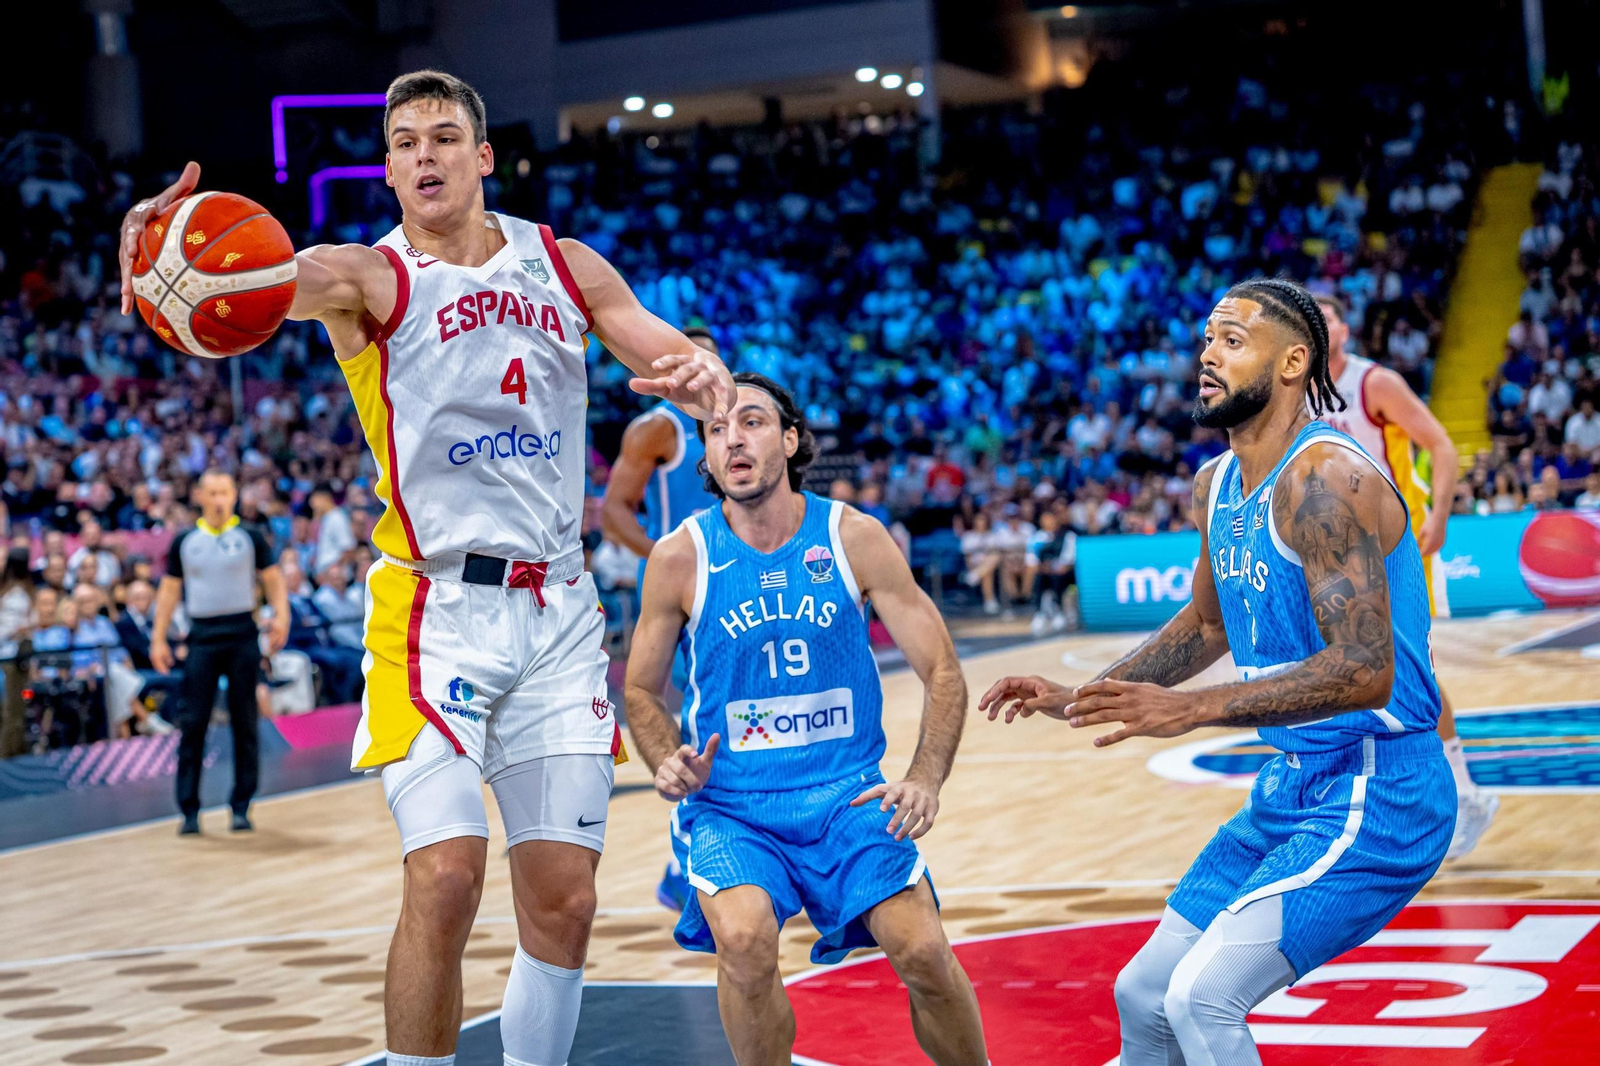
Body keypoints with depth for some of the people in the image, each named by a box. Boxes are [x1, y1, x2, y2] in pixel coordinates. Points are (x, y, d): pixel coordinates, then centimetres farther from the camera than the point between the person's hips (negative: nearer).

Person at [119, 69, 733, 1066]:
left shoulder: (564, 265, 9)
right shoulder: (371, 277, -3)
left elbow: (677, 362, 9)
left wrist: (704, 373, -17)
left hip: (559, 610, 4)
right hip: (436, 605, -4)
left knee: (564, 899, 4)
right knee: (445, 879, -17)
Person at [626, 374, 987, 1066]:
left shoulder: (855, 538, -3)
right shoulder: (680, 557, -3)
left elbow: (942, 672, 0)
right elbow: (642, 688, 10)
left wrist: (926, 779, -16)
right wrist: (668, 763, -11)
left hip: (849, 791, 1)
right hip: (730, 805, 0)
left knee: (923, 951, -19)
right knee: (745, 940, -29)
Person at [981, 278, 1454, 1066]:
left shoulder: (1324, 479, -21)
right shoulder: (1214, 485, 7)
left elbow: (1364, 671, -29)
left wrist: (1190, 710, -32)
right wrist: (1076, 697, 17)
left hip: (1376, 794, -9)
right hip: (1294, 786, 9)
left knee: (1204, 998, -20)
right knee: (1144, 995, 14)